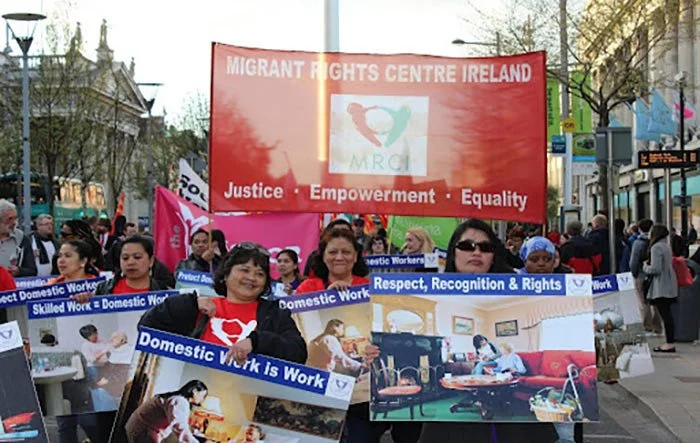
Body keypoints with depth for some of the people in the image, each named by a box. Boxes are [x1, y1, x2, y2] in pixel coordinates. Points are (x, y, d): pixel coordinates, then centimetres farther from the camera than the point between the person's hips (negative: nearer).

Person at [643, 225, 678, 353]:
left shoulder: (656, 247, -16)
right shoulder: (666, 246, 14)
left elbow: (655, 269, -22)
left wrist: (645, 267, -3)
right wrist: (649, 264, 16)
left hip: (661, 287, -10)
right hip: (669, 286, 10)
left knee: (665, 314, -7)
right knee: (667, 314, 13)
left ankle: (670, 343, -5)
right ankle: (670, 342, 17)